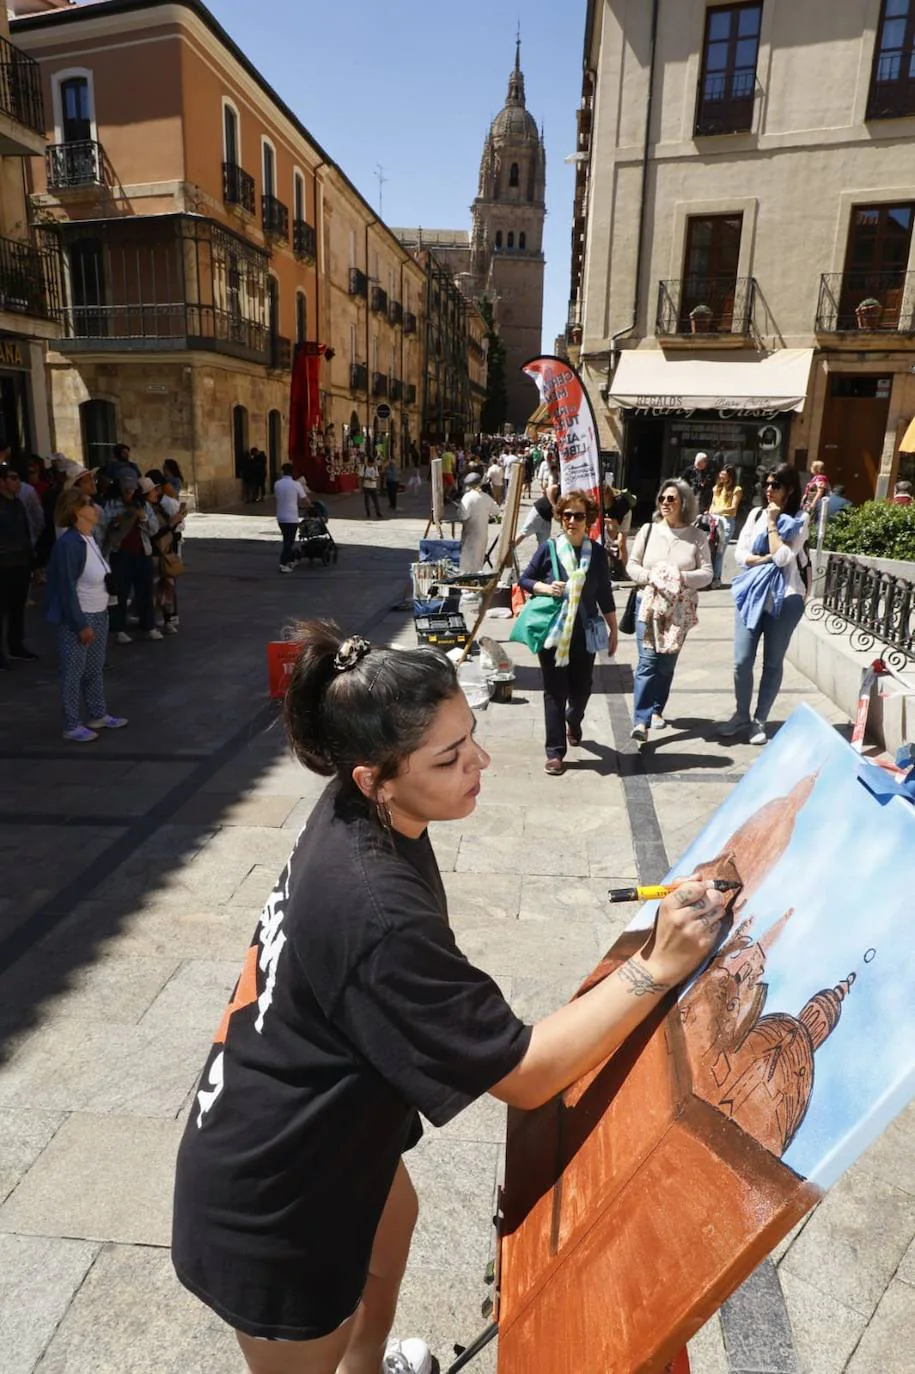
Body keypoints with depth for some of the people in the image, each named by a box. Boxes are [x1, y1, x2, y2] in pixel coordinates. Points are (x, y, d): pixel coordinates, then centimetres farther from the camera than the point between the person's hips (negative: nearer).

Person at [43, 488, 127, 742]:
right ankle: (72, 726, 11)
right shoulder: (69, 543, -20)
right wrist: (81, 624, -19)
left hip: (98, 615, 9)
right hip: (78, 619, -9)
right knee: (74, 673, 1)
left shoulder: (89, 539, 7)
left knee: (95, 668, 18)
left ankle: (98, 715, 31)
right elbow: (67, 588, -20)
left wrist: (101, 613, 15)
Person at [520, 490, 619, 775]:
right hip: (552, 631, -2)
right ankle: (555, 752, 7)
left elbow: (605, 594, 9)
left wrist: (613, 630, 10)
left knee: (581, 687, 13)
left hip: (584, 632, 2)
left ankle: (573, 723, 47)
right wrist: (546, 588, -16)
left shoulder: (598, 552, 2)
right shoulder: (549, 548, -4)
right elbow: (525, 579, 4)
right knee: (555, 692, 0)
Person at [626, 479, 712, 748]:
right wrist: (651, 576, -14)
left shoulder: (696, 536, 2)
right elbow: (632, 566, 5)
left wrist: (680, 578, -19)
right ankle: (640, 722, -15)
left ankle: (656, 710, 28)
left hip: (680, 608, 1)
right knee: (648, 661, -11)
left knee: (667, 664, 9)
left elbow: (706, 573, -2)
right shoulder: (648, 530, 3)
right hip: (649, 604, -1)